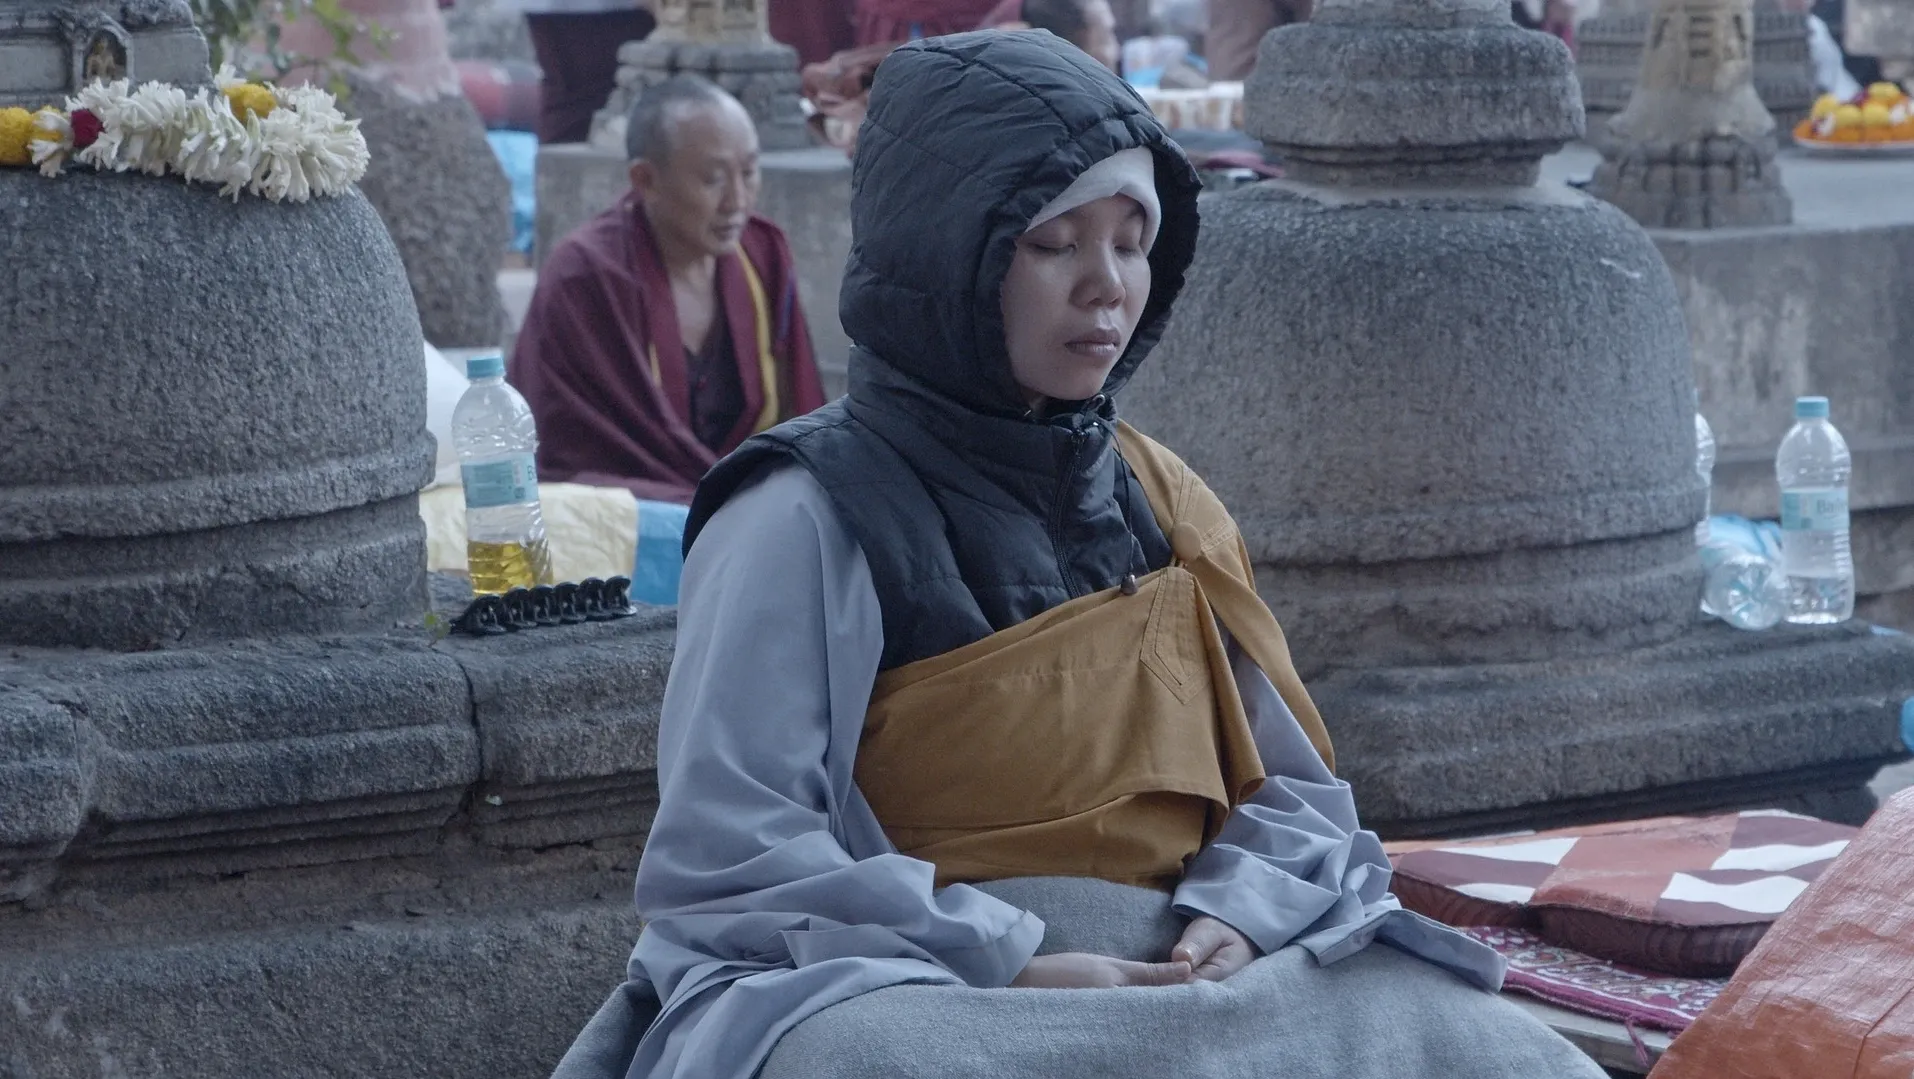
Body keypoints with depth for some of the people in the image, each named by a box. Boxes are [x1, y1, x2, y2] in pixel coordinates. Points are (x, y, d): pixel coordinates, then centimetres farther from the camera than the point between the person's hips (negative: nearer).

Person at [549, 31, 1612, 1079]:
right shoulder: (807, 518, -6)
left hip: (1165, 984, 6)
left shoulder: (1157, 500, 13)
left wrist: (1236, 921, -9)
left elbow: (1287, 791, 14)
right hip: (893, 990, -5)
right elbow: (729, 859, -13)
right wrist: (1010, 969, -21)